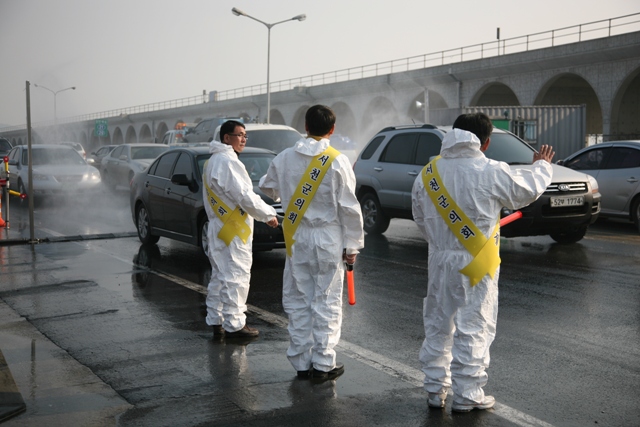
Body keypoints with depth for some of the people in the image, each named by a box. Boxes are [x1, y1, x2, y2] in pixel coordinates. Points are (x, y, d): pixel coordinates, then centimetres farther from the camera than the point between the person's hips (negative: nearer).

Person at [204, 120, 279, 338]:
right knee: (236, 277, -4)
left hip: (218, 227, 10)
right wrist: (268, 214, -8)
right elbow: (245, 197, -19)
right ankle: (234, 324, 1)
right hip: (233, 230, -10)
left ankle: (216, 321, 21)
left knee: (219, 276, 14)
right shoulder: (228, 162, -17)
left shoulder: (212, 162, 16)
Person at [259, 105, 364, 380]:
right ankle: (323, 364, 9)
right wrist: (352, 245, -2)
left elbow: (267, 188, 20)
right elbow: (349, 207, -10)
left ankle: (301, 362, 18)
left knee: (297, 301, 12)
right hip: (328, 237, -3)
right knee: (326, 302, 4)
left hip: (296, 238, 4)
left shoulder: (284, 158, 2)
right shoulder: (337, 161, -10)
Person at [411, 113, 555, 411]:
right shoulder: (492, 173, -13)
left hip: (440, 261, 5)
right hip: (476, 264, -4)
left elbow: (419, 217, 9)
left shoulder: (428, 173, 0)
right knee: (474, 329, 5)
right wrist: (542, 166, 23)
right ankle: (467, 396, 11)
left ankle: (435, 389, 23)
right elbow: (528, 189, 3)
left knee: (437, 326, 15)